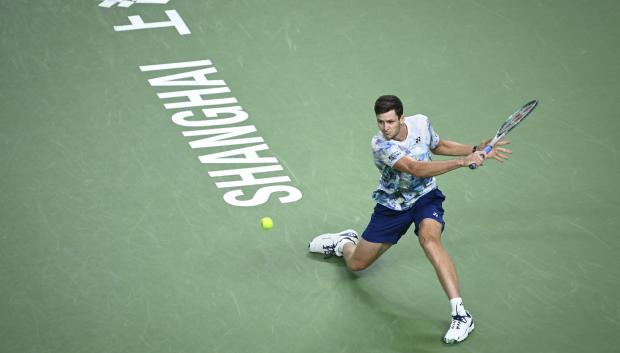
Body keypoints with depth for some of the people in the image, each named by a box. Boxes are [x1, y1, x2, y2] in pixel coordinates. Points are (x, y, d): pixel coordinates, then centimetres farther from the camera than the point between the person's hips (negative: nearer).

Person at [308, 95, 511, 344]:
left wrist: (475, 150, -1)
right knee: (355, 264, 11)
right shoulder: (381, 145, -28)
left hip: (425, 197, 0)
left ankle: (461, 315, -40)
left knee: (429, 239, -35)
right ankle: (344, 242, 53)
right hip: (392, 205, 0)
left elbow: (438, 146, 11)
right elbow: (416, 169, -40)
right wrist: (462, 162, -46)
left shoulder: (420, 123, -14)